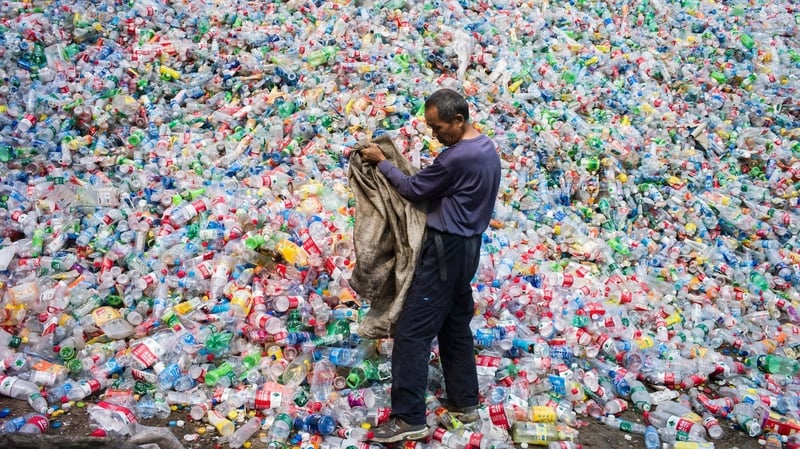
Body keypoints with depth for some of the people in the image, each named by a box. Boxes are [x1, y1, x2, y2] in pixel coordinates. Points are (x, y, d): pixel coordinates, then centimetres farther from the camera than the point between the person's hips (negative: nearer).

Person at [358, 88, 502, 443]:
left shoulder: (458, 157, -22)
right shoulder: (487, 149, 9)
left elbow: (414, 189, -12)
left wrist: (381, 162, -1)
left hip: (445, 249, -10)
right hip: (467, 245, 10)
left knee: (412, 332, -7)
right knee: (456, 325, 18)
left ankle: (409, 419, -4)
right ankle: (464, 400, 26)